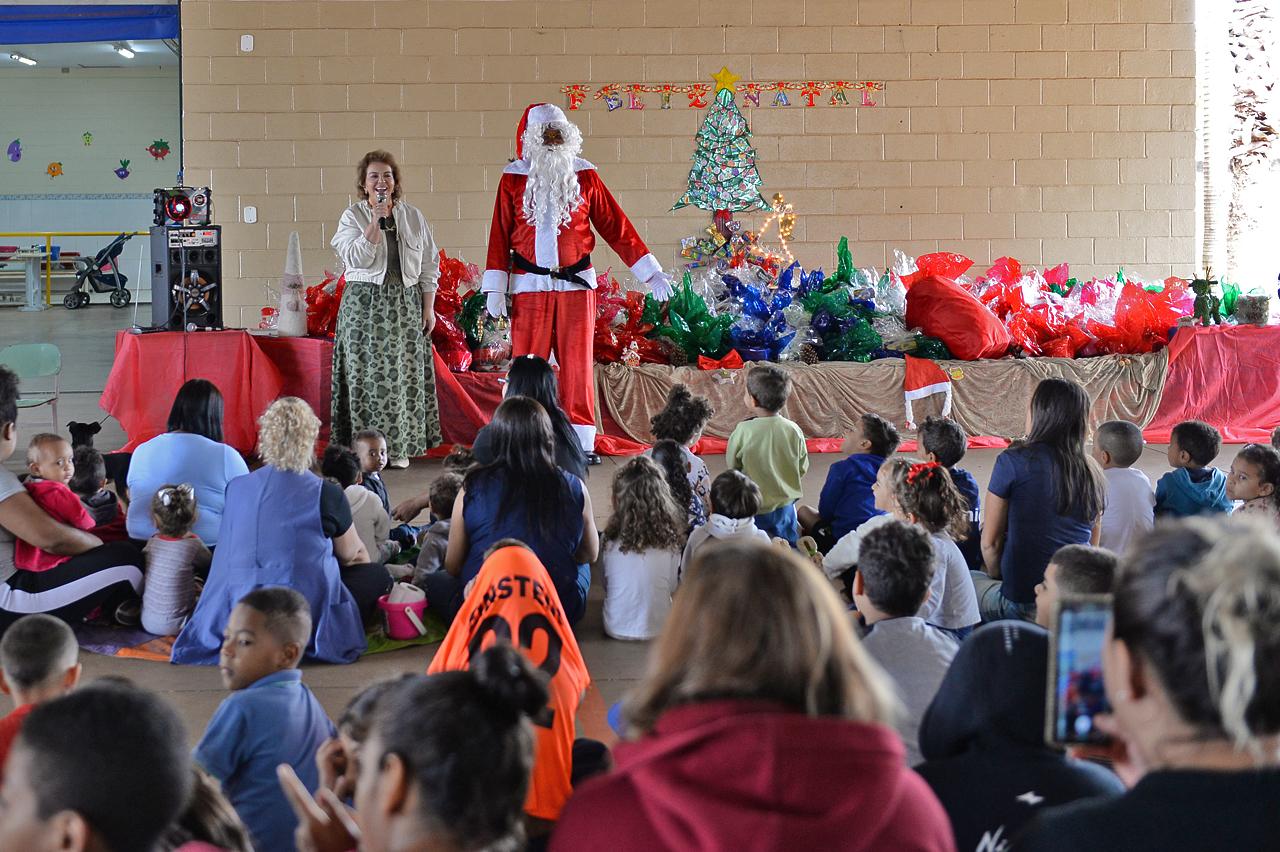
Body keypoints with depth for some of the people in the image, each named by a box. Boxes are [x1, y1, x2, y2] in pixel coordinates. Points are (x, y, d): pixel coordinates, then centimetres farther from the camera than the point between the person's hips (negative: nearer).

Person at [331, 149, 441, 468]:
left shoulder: (413, 216, 9)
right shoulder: (352, 217, 2)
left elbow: (429, 265, 10)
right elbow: (357, 259, -14)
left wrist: (428, 307, 3)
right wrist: (376, 220, -17)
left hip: (406, 304, 2)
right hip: (364, 305, -2)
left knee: (403, 372, 1)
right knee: (368, 373, -4)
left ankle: (399, 446, 9)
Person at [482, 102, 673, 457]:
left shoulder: (584, 175, 6)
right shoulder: (513, 178, 4)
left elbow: (615, 226, 6)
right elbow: (500, 234, 3)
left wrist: (650, 271, 3)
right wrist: (495, 288, -3)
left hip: (576, 284, 1)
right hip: (529, 287, -1)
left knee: (578, 365, 2)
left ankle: (582, 444, 7)